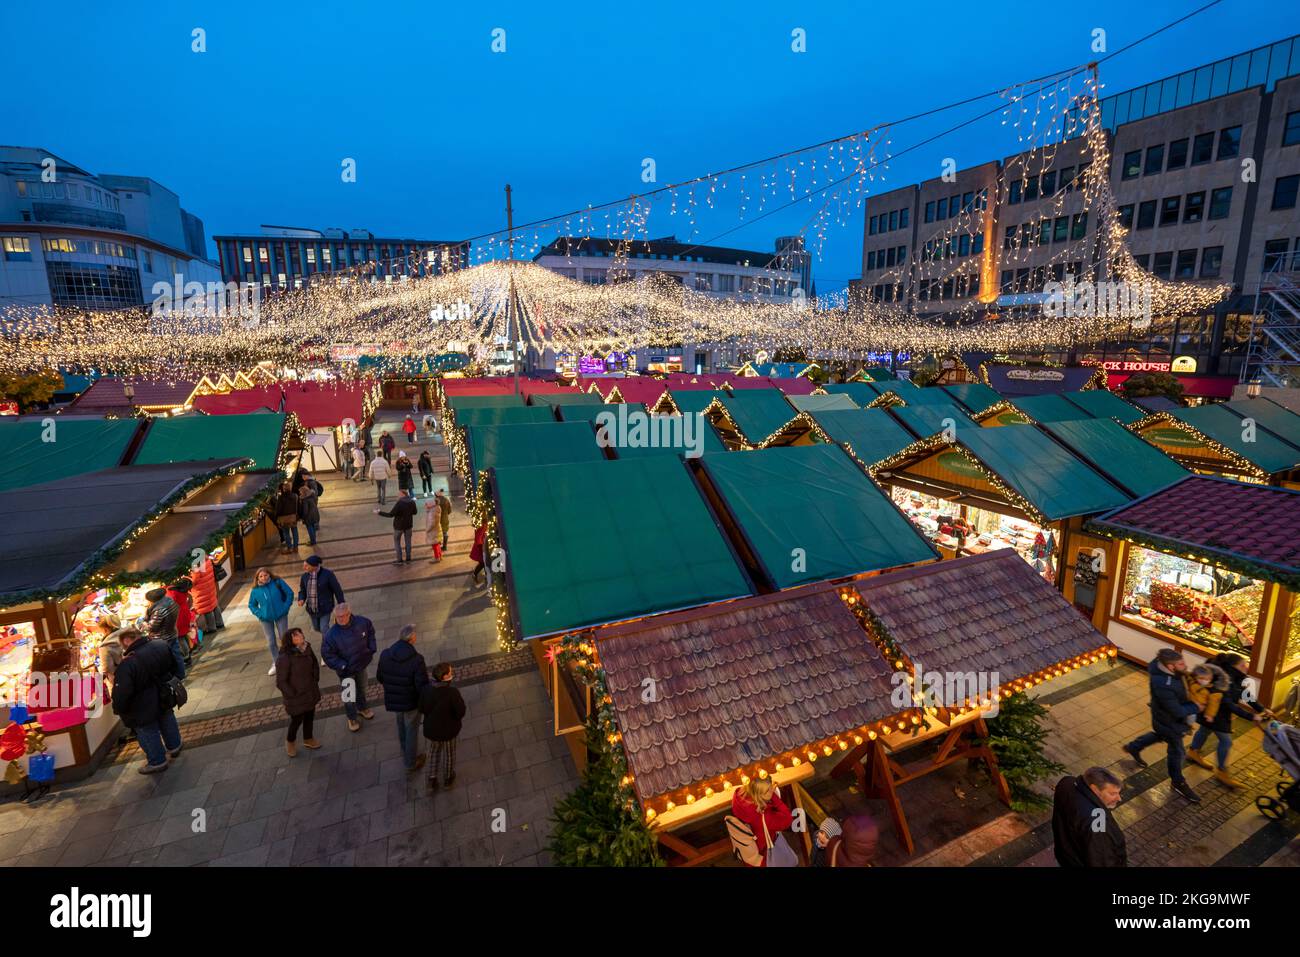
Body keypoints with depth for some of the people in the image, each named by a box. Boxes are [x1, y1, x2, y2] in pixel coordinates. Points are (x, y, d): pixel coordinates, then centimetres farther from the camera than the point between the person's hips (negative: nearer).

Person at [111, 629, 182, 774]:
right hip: (165, 699, 6)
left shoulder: (128, 663, -33)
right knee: (166, 719, 28)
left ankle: (157, 761, 30)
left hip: (144, 709, -6)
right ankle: (174, 746, 47)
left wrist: (118, 709, -8)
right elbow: (174, 665, 4)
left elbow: (121, 693, -27)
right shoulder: (162, 645, -14)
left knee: (148, 732, 15)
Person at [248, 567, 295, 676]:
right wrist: (259, 614, -6)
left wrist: (286, 607, -11)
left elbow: (289, 593, -4)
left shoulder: (278, 582, -11)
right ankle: (276, 663, 25)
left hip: (280, 615, -2)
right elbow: (251, 605, 8)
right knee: (271, 642, 8)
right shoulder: (255, 590, -5)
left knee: (284, 638, 6)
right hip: (266, 619, 2)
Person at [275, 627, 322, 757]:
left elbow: (315, 665, 9)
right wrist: (293, 695, -14)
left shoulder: (307, 649, -10)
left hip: (310, 692, 6)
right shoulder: (284, 658, -29)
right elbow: (280, 682, -20)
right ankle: (290, 741, 46)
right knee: (297, 719, 15)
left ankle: (308, 739, 48)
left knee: (310, 716, 23)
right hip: (296, 696, -5)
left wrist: (315, 681, 7)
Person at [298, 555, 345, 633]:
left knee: (324, 629, -13)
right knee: (317, 628, 20)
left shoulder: (328, 574, -20)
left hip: (325, 608, -5)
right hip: (311, 609, 5)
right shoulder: (305, 576, -7)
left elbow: (337, 590, -11)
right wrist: (301, 600, -14)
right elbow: (302, 591, 8)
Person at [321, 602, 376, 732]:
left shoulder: (362, 622, -19)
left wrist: (371, 649, -1)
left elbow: (370, 632, 3)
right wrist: (341, 666, -21)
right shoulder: (331, 634, -28)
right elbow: (326, 653, -18)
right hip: (346, 670, -4)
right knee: (349, 696, 6)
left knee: (361, 688, 26)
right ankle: (351, 718, 33)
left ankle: (362, 708, 52)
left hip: (362, 664, 4)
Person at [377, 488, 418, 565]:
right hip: (408, 525, 5)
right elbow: (415, 512, 7)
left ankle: (399, 560, 17)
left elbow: (390, 515, -23)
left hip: (399, 526, -5)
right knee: (408, 541, 16)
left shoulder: (399, 503, -25)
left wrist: (379, 512, -15)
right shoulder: (412, 502, -8)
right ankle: (408, 558, 24)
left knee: (397, 542, 12)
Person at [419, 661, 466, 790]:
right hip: (448, 729, -3)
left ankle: (432, 780, 36)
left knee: (434, 750, 30)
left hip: (431, 728, 3)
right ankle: (448, 778, 45)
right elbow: (461, 711, -23)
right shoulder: (452, 692, -34)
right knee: (449, 752, 24)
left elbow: (422, 709, -9)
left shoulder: (426, 689, -23)